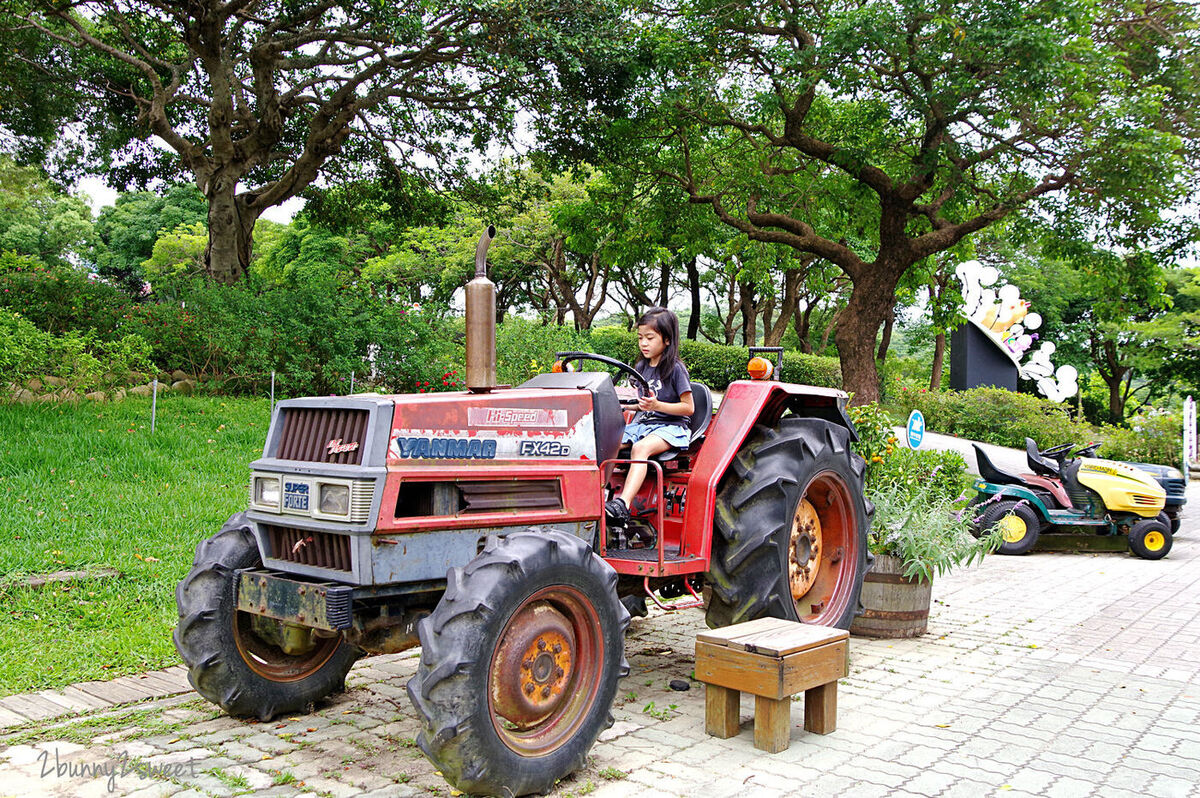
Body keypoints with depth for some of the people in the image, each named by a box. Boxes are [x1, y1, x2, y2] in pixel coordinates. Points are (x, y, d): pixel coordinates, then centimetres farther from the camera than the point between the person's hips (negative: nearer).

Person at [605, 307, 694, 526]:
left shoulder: (675, 369, -4)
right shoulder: (641, 368, 16)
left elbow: (688, 407, -8)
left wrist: (656, 405, -20)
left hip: (671, 426, -7)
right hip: (642, 423, 7)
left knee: (640, 448, -37)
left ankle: (623, 505, -51)